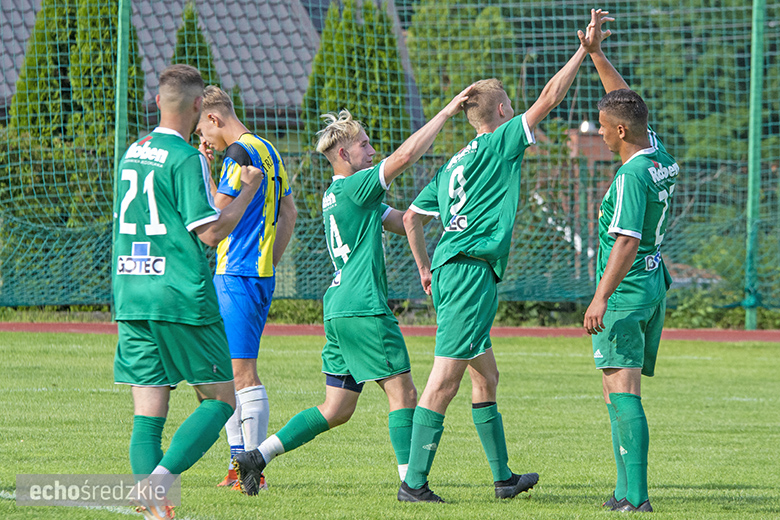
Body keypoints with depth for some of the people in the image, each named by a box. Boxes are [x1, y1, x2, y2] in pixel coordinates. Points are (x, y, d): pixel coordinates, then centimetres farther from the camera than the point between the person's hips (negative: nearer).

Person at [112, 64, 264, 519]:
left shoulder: (134, 153, 13)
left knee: (148, 413, 4)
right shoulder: (186, 159, -10)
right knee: (220, 399, 4)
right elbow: (212, 231, -13)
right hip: (181, 298, -7)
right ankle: (161, 477, -16)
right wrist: (248, 190, 1)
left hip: (131, 298, 7)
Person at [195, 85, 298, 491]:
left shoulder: (240, 153, -13)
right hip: (260, 273, 10)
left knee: (242, 371, -9)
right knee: (226, 370, 14)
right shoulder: (267, 151, 17)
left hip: (237, 275, -10)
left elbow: (217, 211, -16)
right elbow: (288, 213, 23)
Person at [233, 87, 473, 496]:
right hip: (364, 308, -10)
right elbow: (405, 156, -17)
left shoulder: (336, 195, 20)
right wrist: (446, 113, -11)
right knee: (402, 391, -5)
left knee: (337, 409, 10)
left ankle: (257, 456, 6)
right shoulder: (354, 187, -8)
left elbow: (404, 223, 22)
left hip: (338, 309, 10)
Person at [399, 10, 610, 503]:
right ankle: (414, 482, -15)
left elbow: (412, 217, 24)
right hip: (473, 271, -9)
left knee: (486, 378, 16)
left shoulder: (454, 164, 21)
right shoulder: (500, 143, -1)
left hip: (449, 272, 9)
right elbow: (549, 98, -4)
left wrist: (426, 269, 27)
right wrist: (584, 51, 2)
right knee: (445, 380, -12)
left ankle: (503, 477, 22)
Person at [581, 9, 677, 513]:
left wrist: (602, 298, -28)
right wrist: (597, 55, 19)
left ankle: (636, 494, -20)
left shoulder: (632, 176, -20)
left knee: (622, 391, -13)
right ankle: (628, 490, 17)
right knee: (622, 392, 16)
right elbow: (628, 102, 19)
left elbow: (626, 243, -26)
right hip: (656, 282, 9)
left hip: (627, 288, -9)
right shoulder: (660, 155, 5)